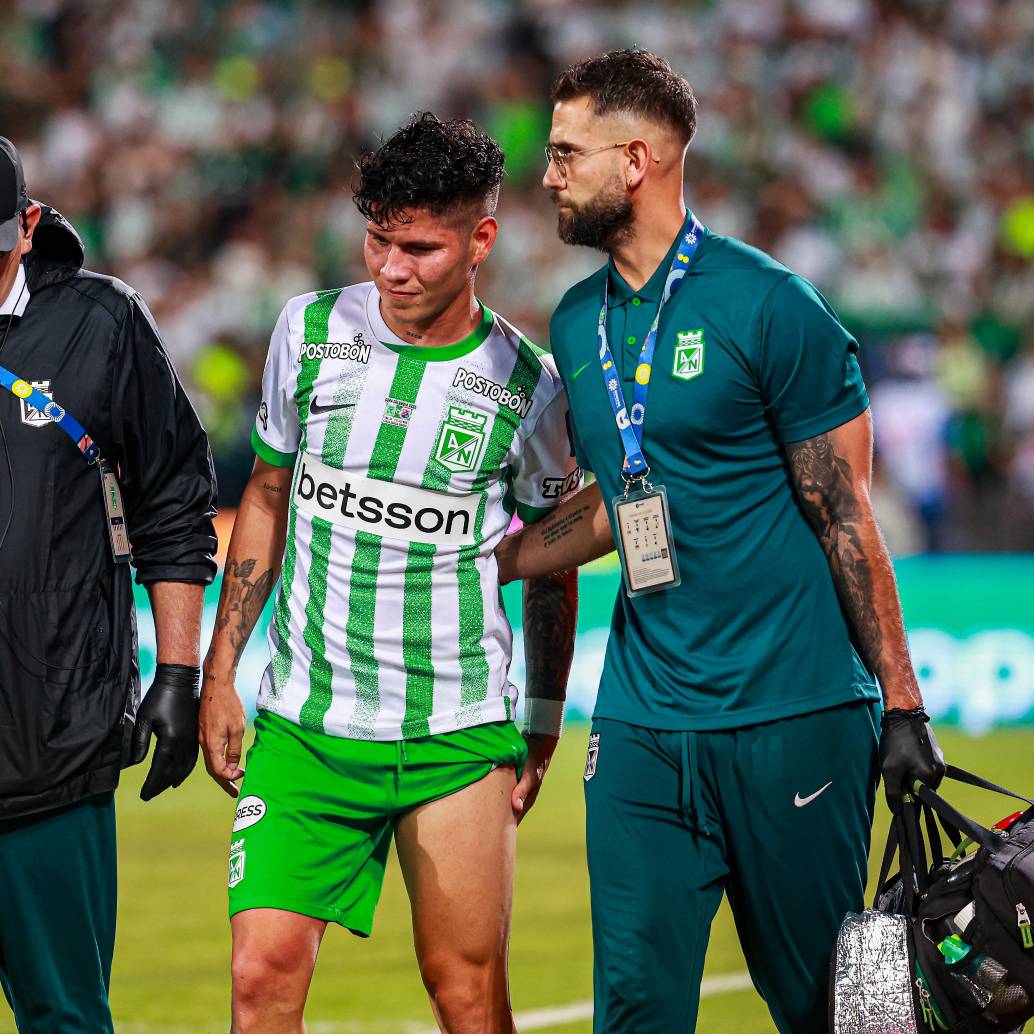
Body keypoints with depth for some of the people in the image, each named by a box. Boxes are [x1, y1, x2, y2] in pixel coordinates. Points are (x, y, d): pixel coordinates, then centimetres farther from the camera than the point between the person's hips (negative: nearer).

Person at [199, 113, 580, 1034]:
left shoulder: (525, 381, -4)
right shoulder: (310, 332, 1)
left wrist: (542, 727, 7)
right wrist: (220, 671, 10)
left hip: (459, 735, -1)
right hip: (302, 721, 1)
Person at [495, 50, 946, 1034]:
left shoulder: (766, 306, -8)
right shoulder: (577, 325, 11)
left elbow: (845, 516, -7)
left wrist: (902, 705, -8)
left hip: (793, 717, -5)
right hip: (642, 722, 5)